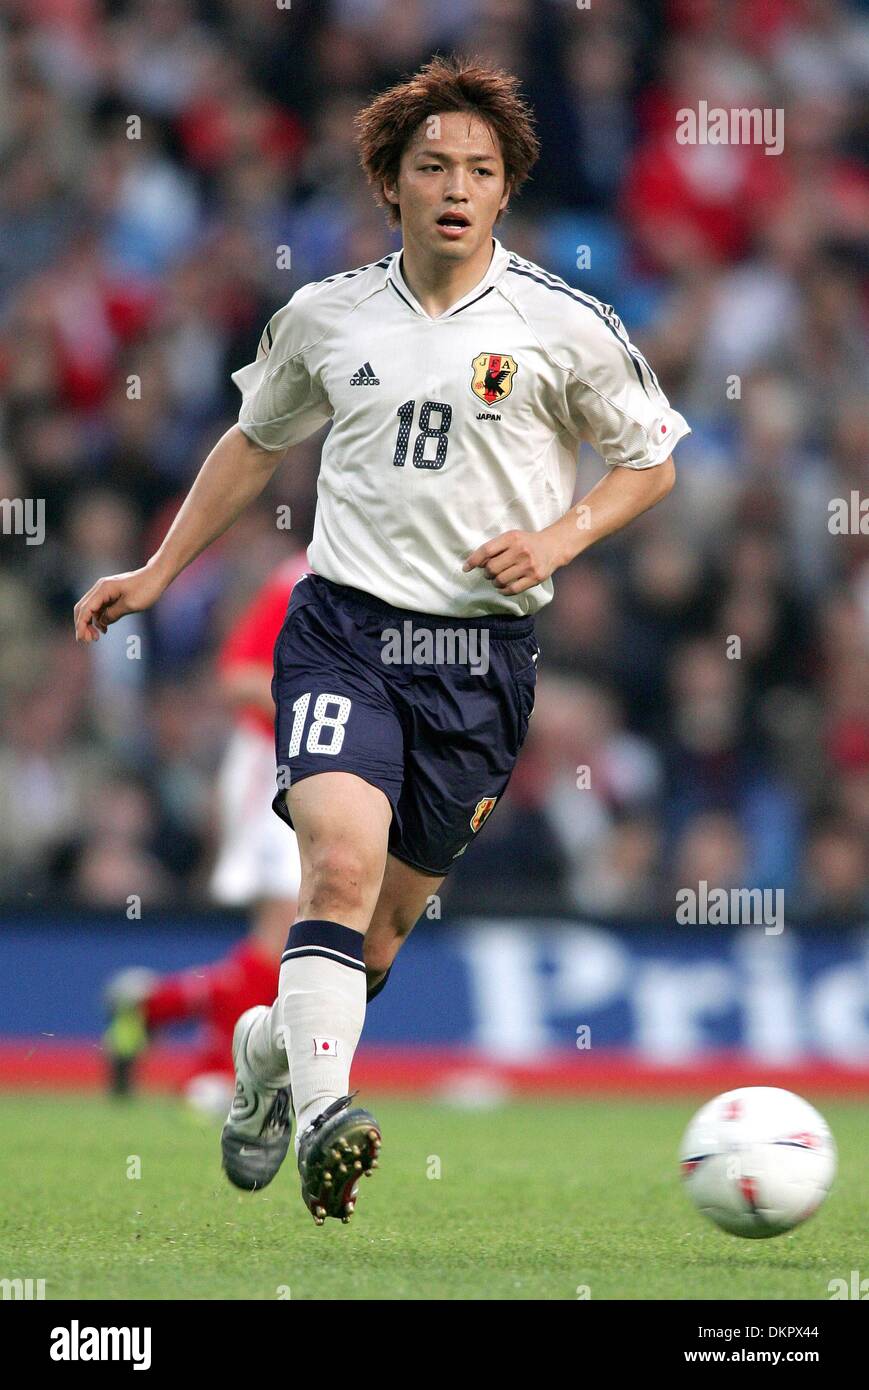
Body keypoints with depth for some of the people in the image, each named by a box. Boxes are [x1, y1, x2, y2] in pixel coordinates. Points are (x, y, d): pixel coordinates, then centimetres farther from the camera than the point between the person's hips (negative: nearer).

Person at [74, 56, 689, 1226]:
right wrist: (158, 572, 22)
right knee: (341, 860, -25)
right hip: (344, 625, 0)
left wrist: (559, 538, -7)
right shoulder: (326, 318, 6)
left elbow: (650, 461, 10)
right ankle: (324, 1113, -34)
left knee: (393, 911, 8)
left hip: (481, 648, 0)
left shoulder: (563, 327, -1)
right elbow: (257, 440, 23)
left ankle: (272, 1047, 37)